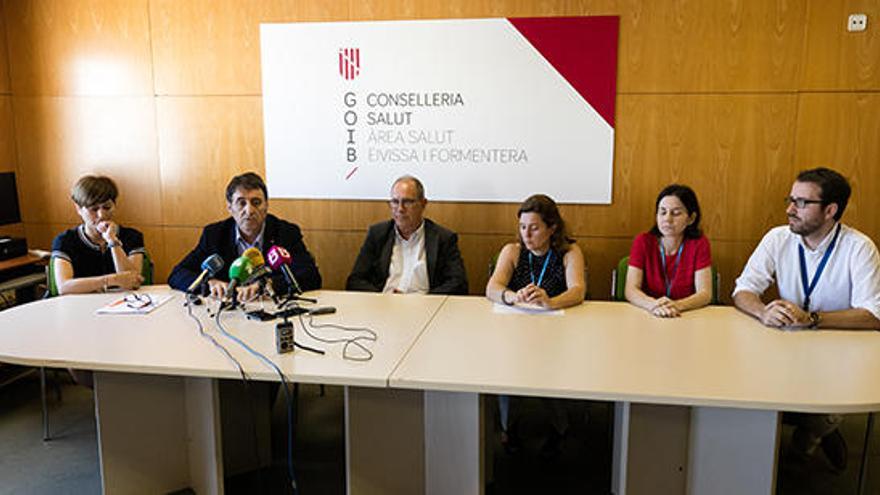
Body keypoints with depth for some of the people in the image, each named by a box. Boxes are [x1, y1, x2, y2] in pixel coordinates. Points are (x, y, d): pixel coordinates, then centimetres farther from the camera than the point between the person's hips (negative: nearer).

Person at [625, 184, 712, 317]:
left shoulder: (699, 243, -3)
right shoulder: (643, 242, -2)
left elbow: (705, 293, -9)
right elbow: (631, 290, -9)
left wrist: (677, 305, -28)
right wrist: (653, 304, -30)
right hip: (647, 317, 0)